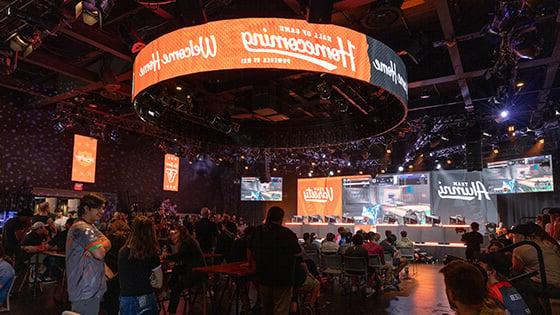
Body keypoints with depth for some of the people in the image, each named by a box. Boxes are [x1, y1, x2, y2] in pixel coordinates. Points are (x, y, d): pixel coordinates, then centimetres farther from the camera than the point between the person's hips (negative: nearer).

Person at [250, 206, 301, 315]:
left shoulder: (258, 231, -2)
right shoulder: (288, 234, -18)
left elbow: (251, 251, 12)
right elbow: (298, 253, -7)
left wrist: (251, 264, 32)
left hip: (264, 277, 5)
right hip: (283, 278, -5)